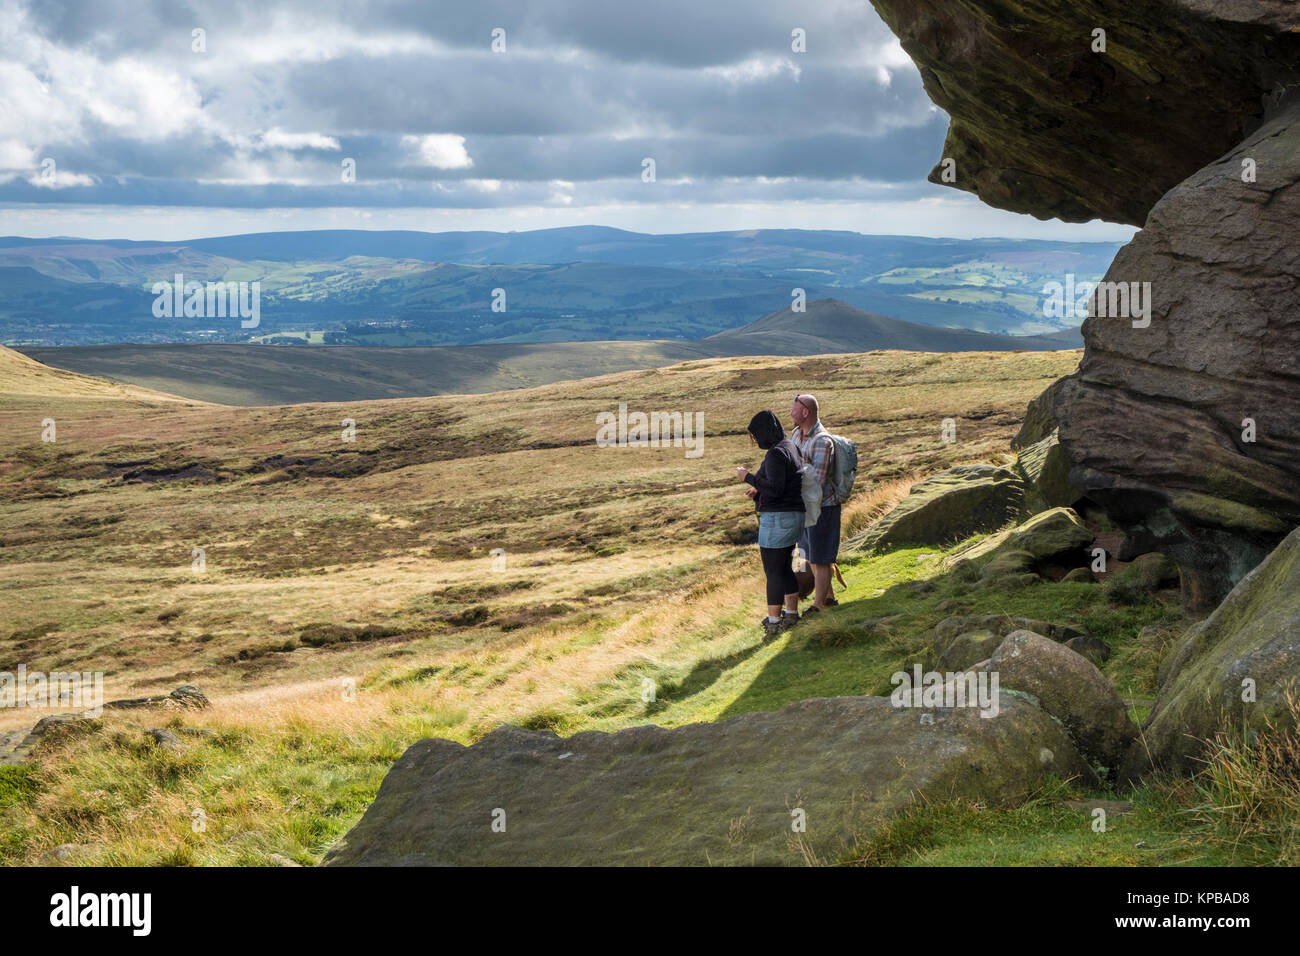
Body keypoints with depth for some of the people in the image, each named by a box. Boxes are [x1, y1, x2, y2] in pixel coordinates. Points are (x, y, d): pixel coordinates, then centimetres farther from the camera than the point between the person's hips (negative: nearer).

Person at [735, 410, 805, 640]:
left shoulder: (776, 453, -18)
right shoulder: (790, 448, 13)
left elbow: (775, 488, -27)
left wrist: (748, 477, -16)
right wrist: (759, 492, 11)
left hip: (777, 518, -10)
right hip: (793, 515, 10)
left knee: (773, 571, -2)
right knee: (784, 567, 20)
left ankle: (774, 622, 3)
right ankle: (792, 614, 28)